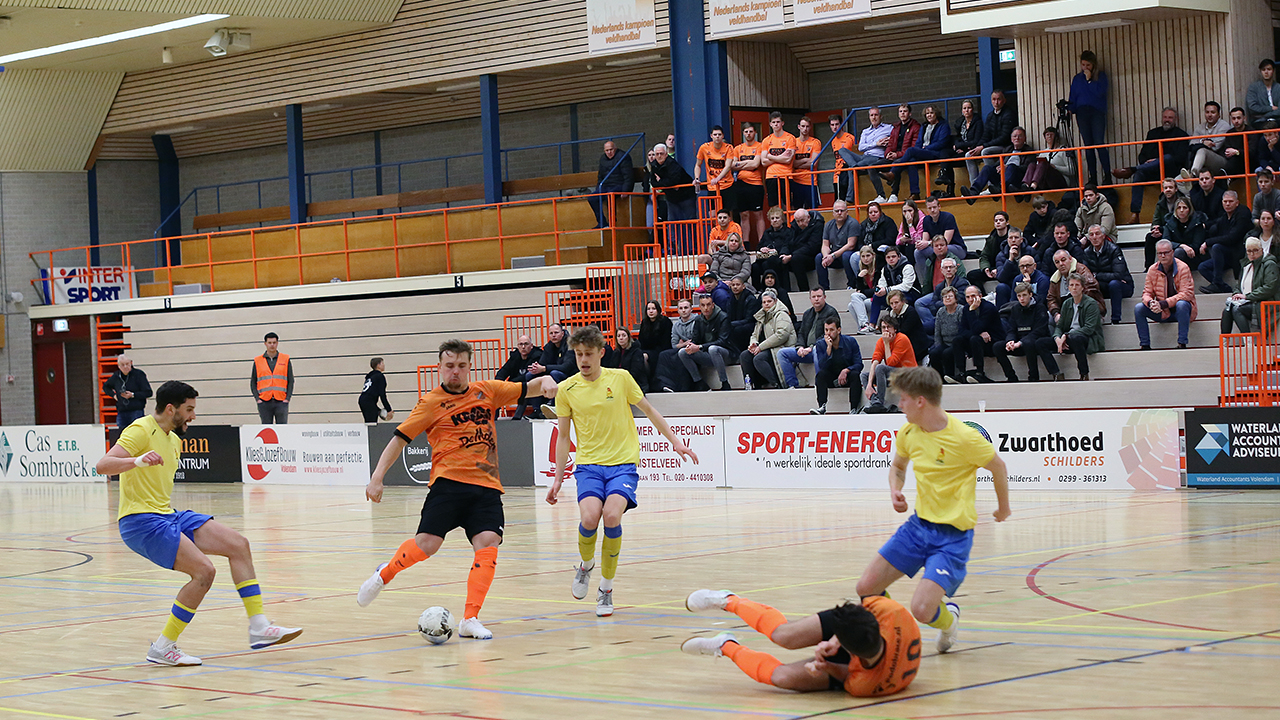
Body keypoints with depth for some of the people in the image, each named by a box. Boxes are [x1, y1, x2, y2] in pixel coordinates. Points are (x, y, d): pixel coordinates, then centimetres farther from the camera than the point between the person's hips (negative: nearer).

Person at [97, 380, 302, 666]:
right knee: (204, 571, -22)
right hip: (140, 521, -10)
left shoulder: (174, 440, 17)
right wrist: (138, 460, -41)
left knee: (238, 545, 2)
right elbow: (102, 465, -25)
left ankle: (259, 628, 4)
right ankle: (163, 648, -13)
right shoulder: (141, 430, -12)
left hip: (168, 515, 10)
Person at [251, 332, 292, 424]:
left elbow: (290, 381, 7)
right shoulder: (257, 361, 9)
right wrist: (257, 398, -3)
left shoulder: (285, 360, 8)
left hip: (281, 402, 0)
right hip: (264, 402, 0)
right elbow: (253, 382, 10)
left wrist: (287, 398, -4)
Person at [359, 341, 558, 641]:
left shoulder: (487, 390, 13)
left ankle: (470, 620, -14)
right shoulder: (432, 402, 3)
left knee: (488, 542, -17)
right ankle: (384, 575, 16)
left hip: (487, 486, 3)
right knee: (427, 543, -16)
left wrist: (546, 381, -5)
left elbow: (527, 388, 19)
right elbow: (399, 439, 3)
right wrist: (376, 478, -4)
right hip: (449, 482, -3)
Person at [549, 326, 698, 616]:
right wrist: (558, 479, 9)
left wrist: (675, 441, 10)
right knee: (589, 518, -25)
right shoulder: (567, 389, 4)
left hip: (622, 464, -1)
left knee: (611, 516, -26)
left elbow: (649, 410, 13)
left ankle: (606, 588, -8)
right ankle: (586, 565, 10)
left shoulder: (620, 378, 1)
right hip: (588, 464, 1)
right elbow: (563, 437, 12)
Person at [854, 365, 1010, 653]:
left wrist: (1003, 507, 15)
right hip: (919, 524, 6)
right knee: (867, 588, -1)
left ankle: (948, 618, 17)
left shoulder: (964, 437, -20)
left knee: (921, 610, -19)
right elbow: (898, 467, 21)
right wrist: (895, 491, -1)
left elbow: (998, 468, -2)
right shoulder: (908, 432, 0)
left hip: (953, 534, -6)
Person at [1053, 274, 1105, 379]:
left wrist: (1066, 335, -26)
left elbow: (1089, 329, -19)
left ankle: (1084, 375, -29)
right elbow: (1059, 326, 6)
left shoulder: (1091, 304, -8)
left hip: (1092, 341, -5)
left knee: (1075, 337, -41)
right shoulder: (1067, 303, 12)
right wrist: (1057, 338, -18)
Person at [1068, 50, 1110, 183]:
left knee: (1099, 144, -14)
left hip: (1097, 112, -4)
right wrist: (1068, 106, -2)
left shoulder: (1100, 76, 7)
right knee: (1088, 145, 0)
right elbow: (1073, 99, 17)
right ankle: (1093, 177, 1)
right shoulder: (1077, 78, 17)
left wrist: (1089, 80, -7)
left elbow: (1100, 92, -8)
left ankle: (1107, 175, -12)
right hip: (1082, 113, 4)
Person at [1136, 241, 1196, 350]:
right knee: (1138, 308, -15)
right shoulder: (1152, 270, 1)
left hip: (1181, 311, -4)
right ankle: (1144, 345, -12)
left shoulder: (1182, 268, -12)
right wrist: (1150, 303, -24)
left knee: (1181, 304, -37)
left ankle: (1182, 344, -31)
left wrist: (1163, 304, -30)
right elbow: (1147, 293, 3)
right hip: (1162, 313, 4)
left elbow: (1186, 294, -21)